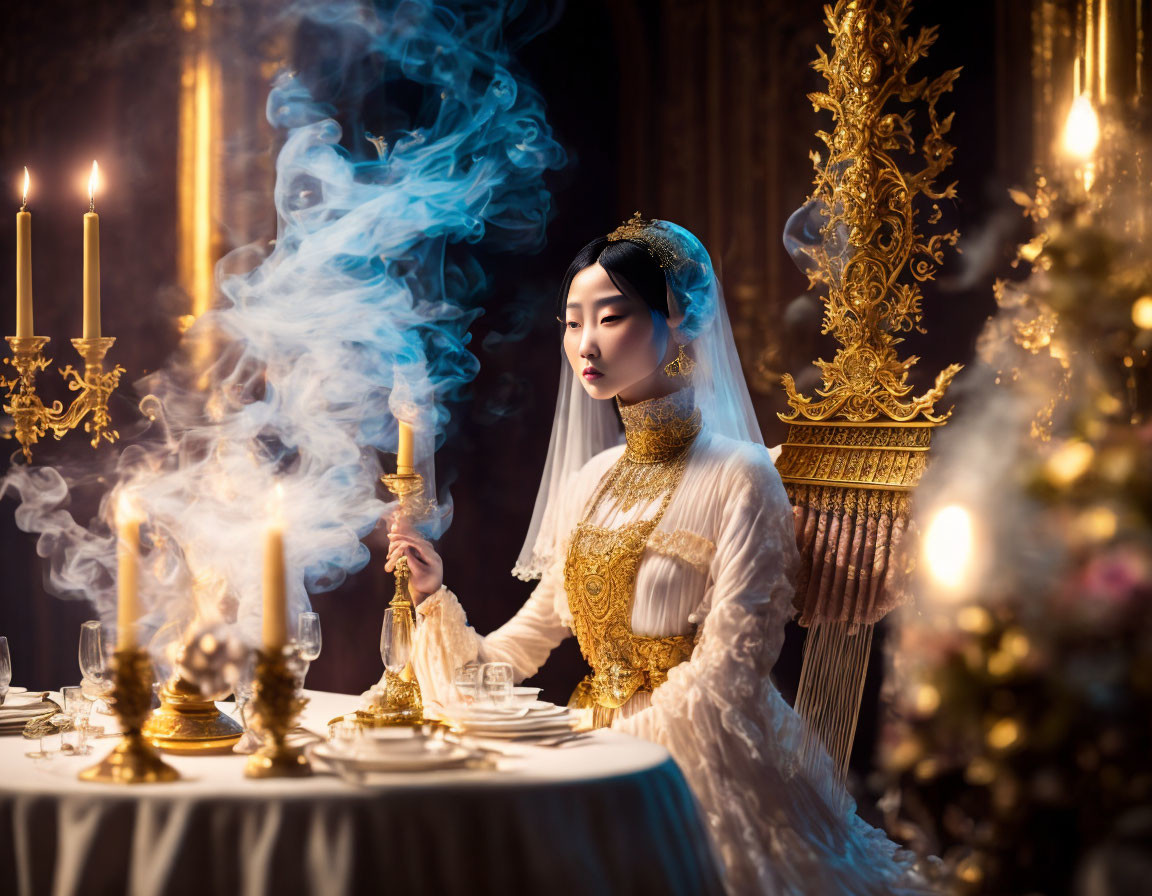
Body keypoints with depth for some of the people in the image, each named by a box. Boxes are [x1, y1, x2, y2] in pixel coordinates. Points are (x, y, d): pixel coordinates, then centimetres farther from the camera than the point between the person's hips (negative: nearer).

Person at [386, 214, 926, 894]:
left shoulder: (739, 480, -9)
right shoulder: (591, 480, 11)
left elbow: (723, 677, -14)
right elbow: (526, 641, 14)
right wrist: (437, 597, 0)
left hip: (702, 773, -5)